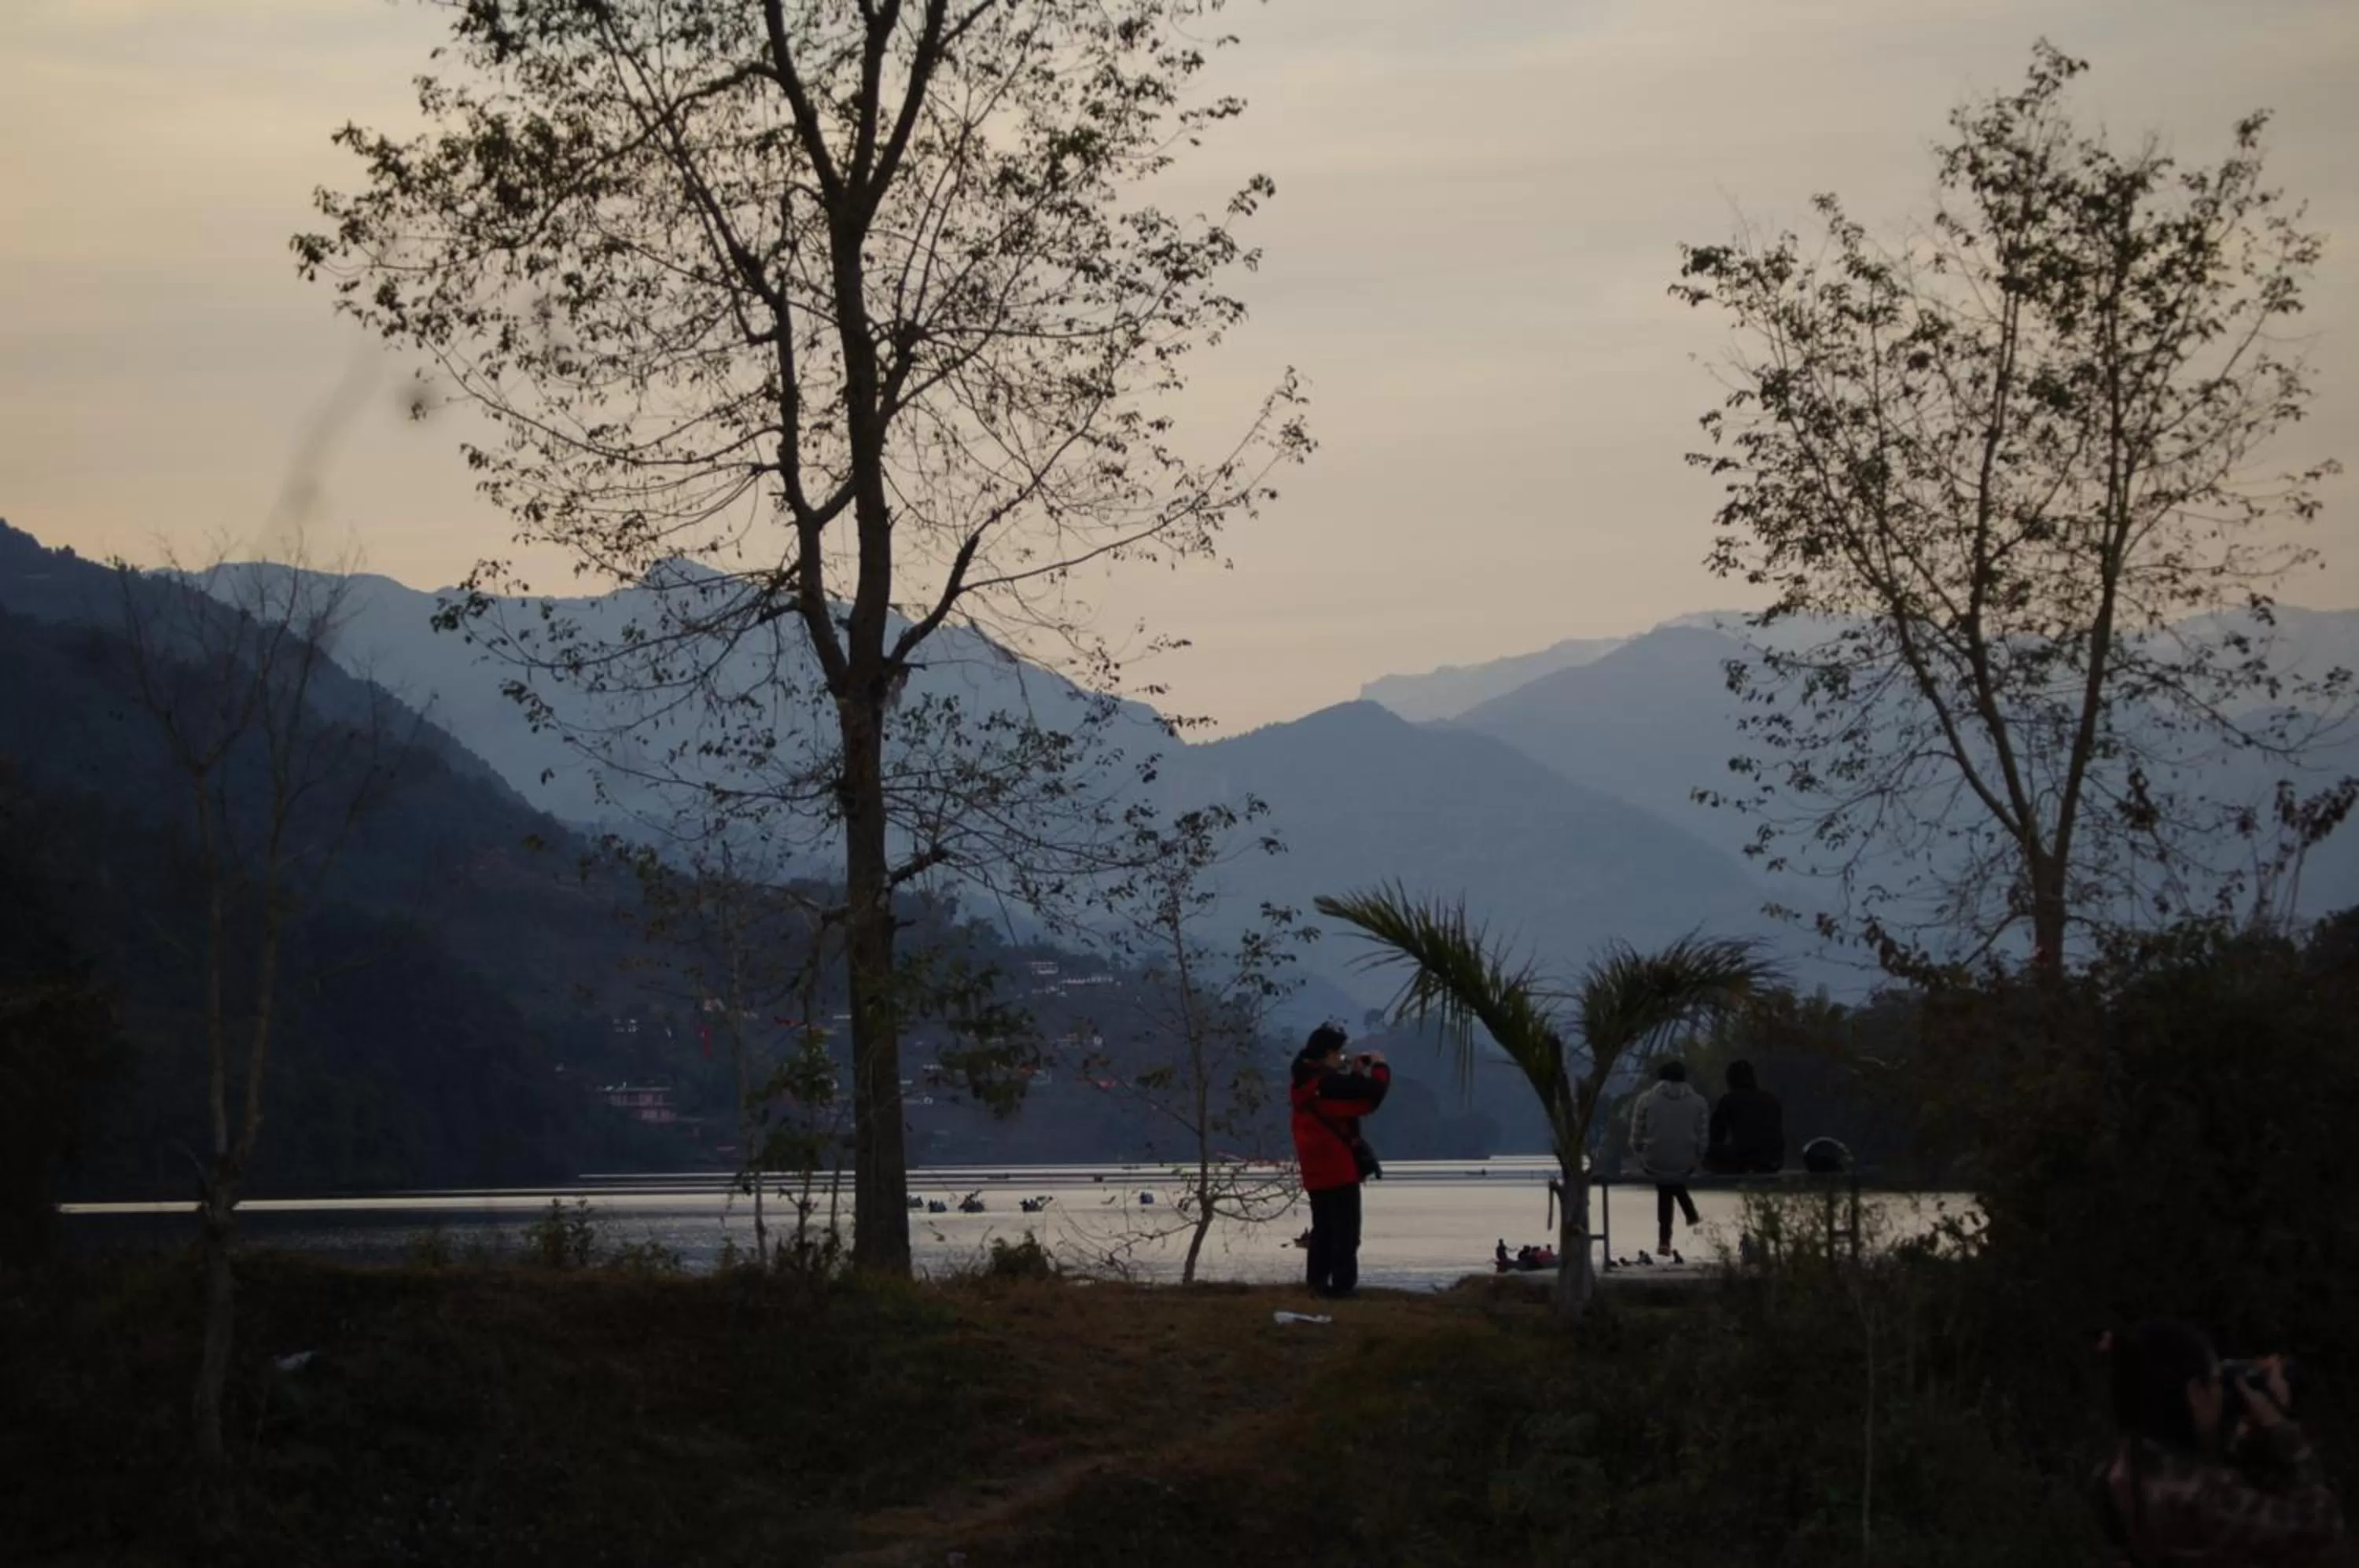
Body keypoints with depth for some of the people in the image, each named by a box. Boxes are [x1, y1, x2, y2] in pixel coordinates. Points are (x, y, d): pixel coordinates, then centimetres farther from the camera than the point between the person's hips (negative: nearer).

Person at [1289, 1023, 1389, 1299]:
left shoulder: (1304, 1083, 10)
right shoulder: (1330, 1082, -18)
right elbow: (1372, 1095, -20)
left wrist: (1357, 1074, 11)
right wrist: (1379, 1067, -3)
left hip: (1315, 1171, 9)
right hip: (1339, 1168, -8)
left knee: (1323, 1229, 16)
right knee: (1346, 1230, -4)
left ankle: (1317, 1283, 15)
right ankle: (1342, 1285, -7)